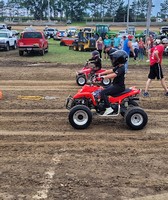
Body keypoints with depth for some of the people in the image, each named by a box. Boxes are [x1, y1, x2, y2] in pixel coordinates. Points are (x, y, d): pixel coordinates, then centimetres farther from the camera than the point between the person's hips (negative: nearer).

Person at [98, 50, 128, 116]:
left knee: (103, 93, -22)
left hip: (119, 87, -11)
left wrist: (104, 77, -35)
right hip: (115, 85, 11)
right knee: (103, 90, 15)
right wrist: (101, 73, 5)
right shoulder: (118, 67, 14)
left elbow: (114, 75, -30)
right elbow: (110, 71, 13)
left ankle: (108, 108, -23)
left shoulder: (121, 68, -17)